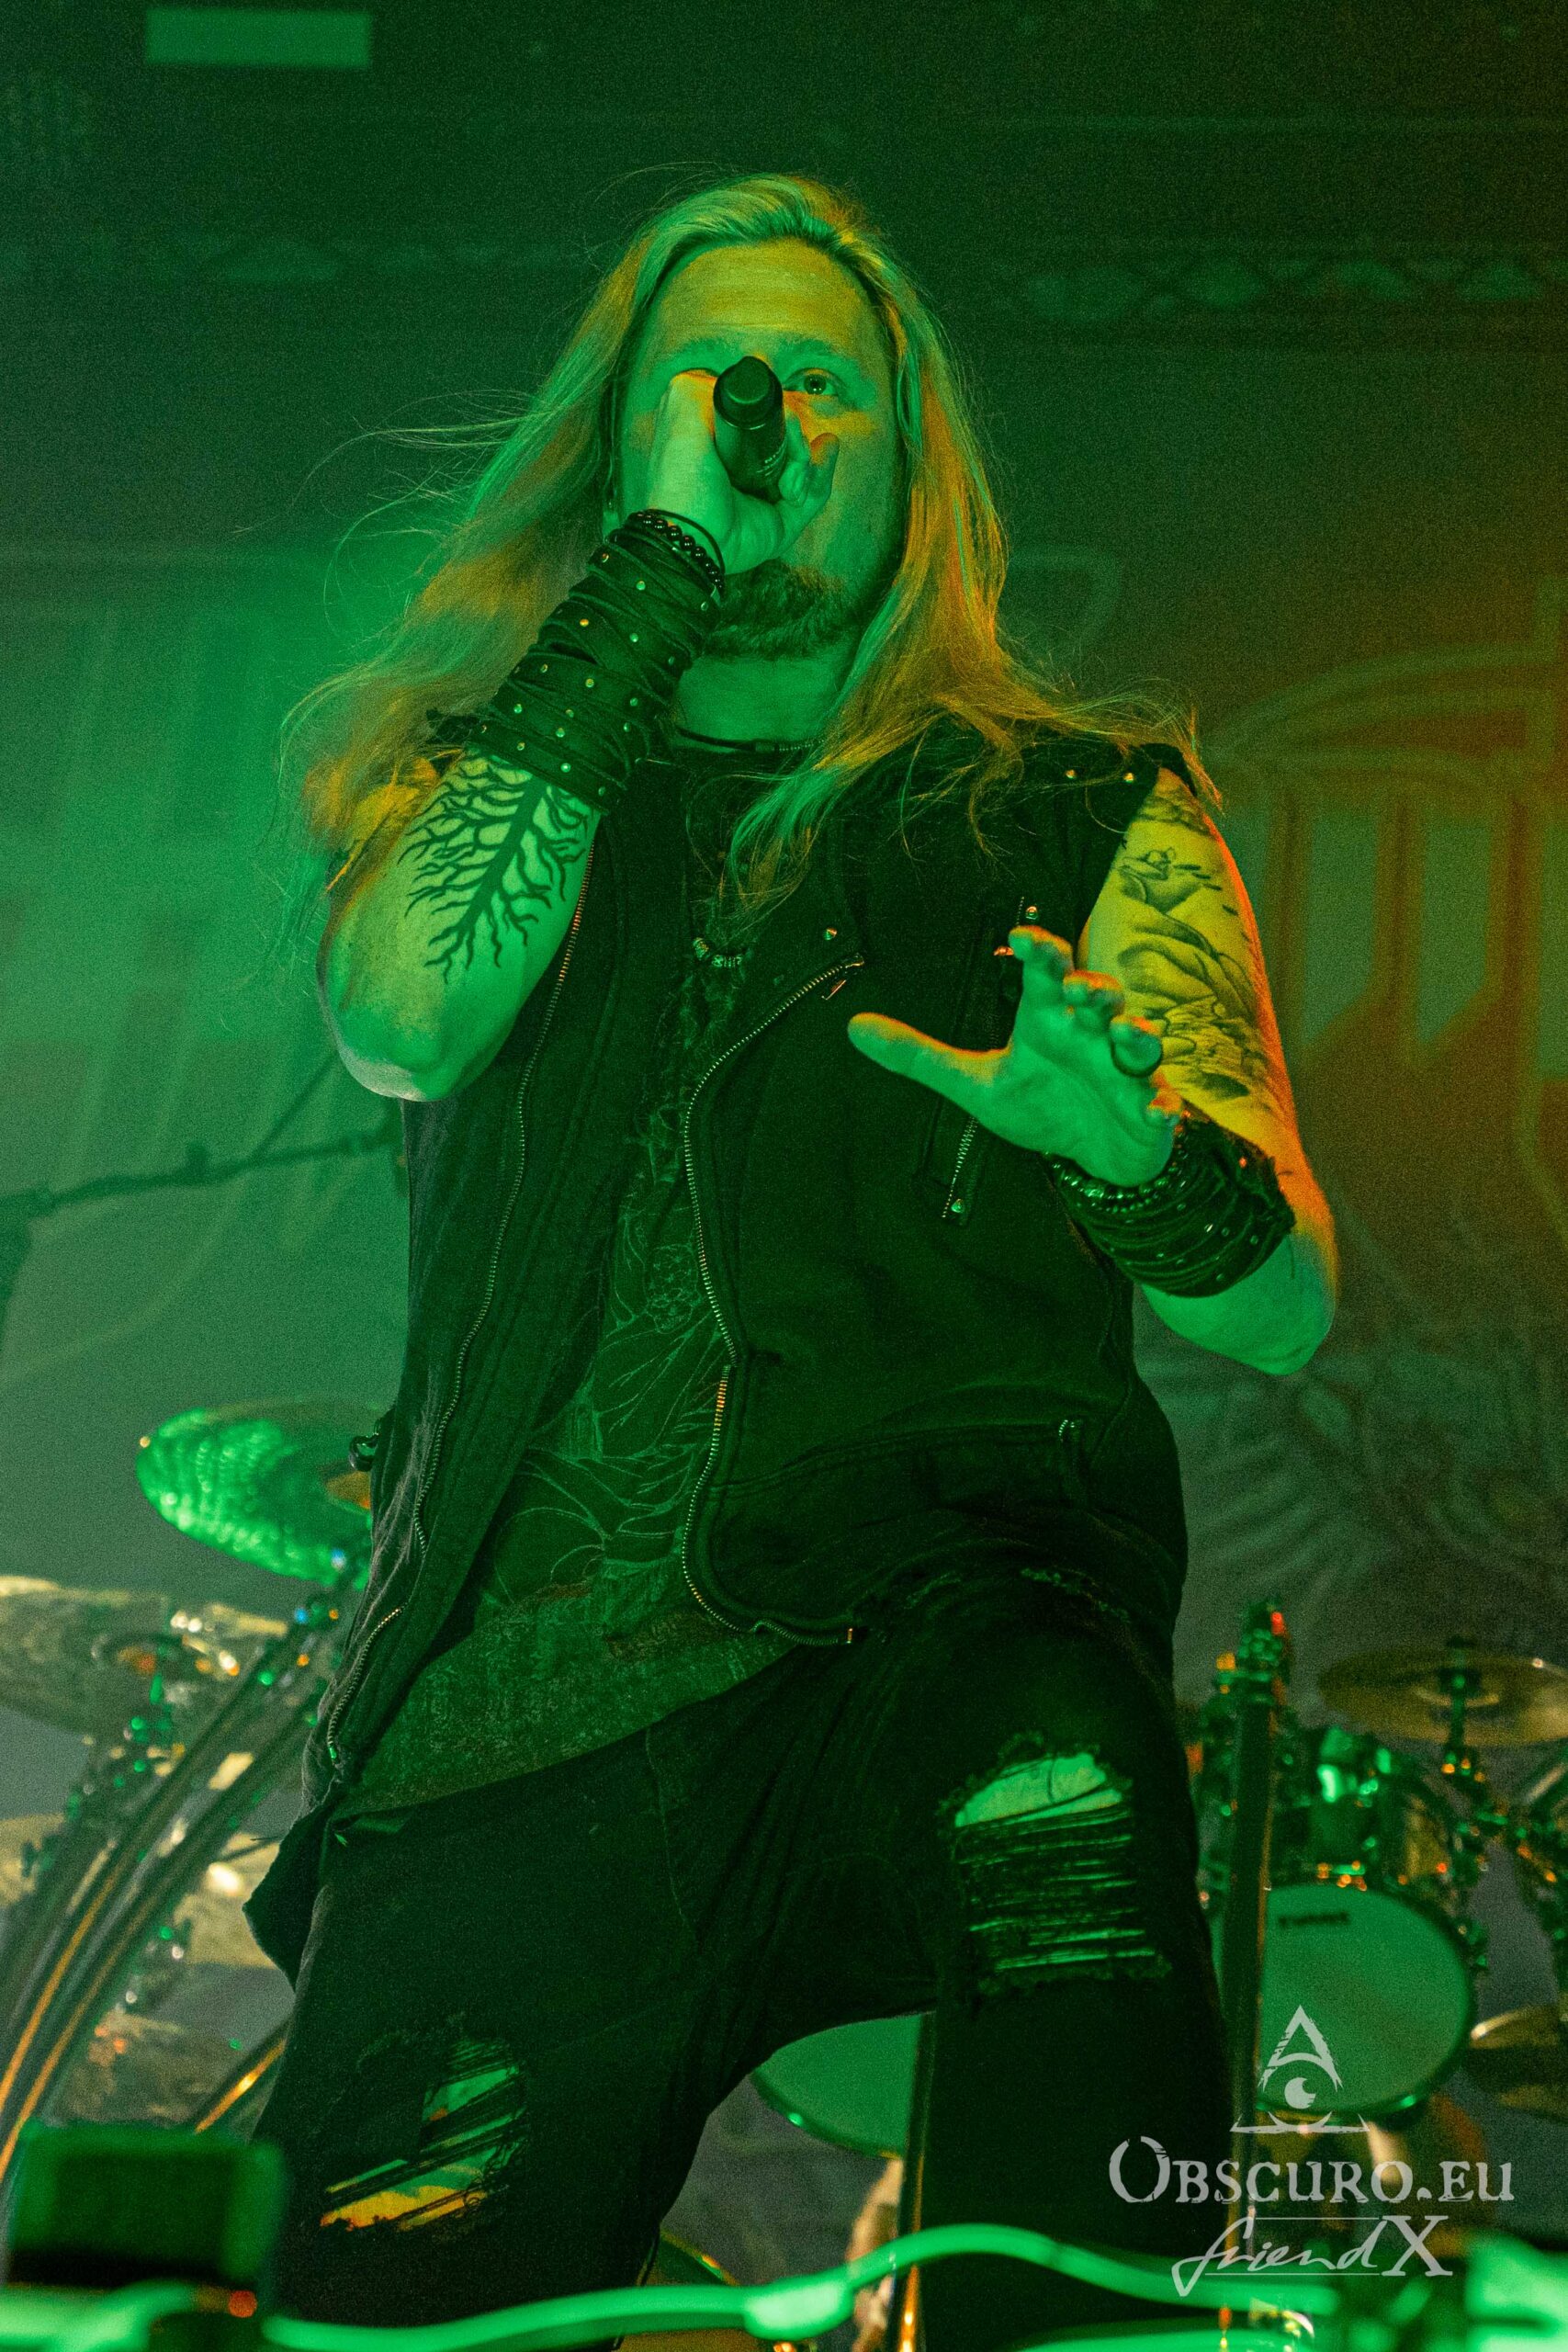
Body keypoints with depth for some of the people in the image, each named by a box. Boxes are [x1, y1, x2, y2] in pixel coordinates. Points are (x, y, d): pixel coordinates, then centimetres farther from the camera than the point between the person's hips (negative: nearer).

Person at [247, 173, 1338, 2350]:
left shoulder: (1085, 813, 17)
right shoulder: (477, 770, 21)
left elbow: (1283, 1315, 10)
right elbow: (402, 1019, -3)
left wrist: (1132, 1149, -15)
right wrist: (654, 560, -1)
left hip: (942, 1604, -1)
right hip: (519, 1686, 2)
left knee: (1061, 1812, -37)